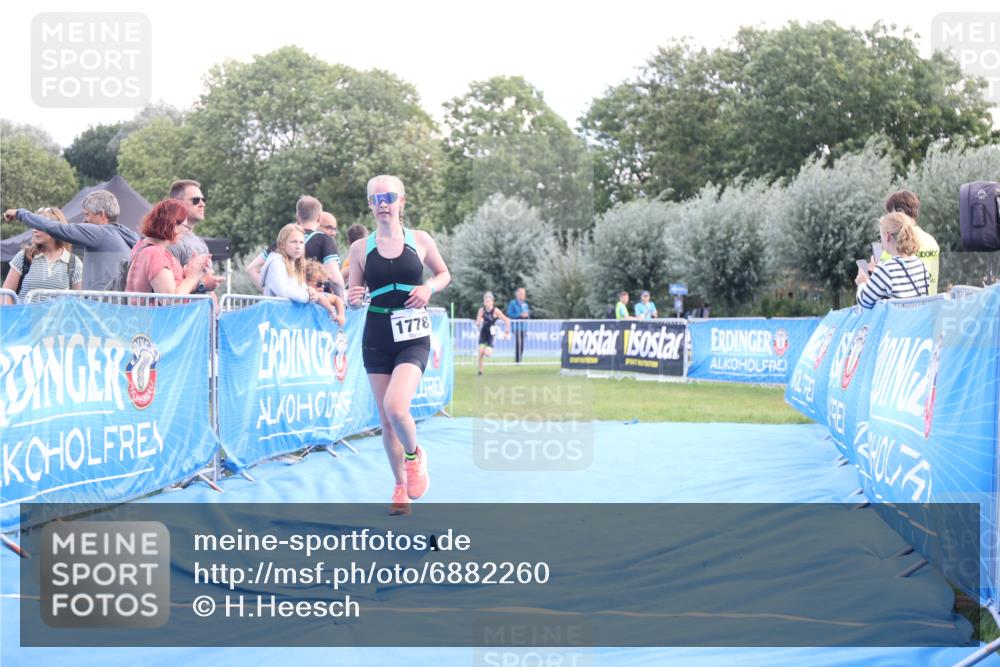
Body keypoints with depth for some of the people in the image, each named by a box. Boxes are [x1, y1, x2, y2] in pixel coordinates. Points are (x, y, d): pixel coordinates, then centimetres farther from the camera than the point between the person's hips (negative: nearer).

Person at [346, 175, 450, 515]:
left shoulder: (420, 240, 0)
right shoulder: (360, 248, 2)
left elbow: (444, 273, 15)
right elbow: (354, 297, 7)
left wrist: (429, 287, -7)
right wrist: (354, 299, -17)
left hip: (413, 338, -2)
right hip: (376, 338, 2)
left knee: (395, 407, -23)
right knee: (385, 418, 6)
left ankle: (414, 455, 9)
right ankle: (401, 487, 23)